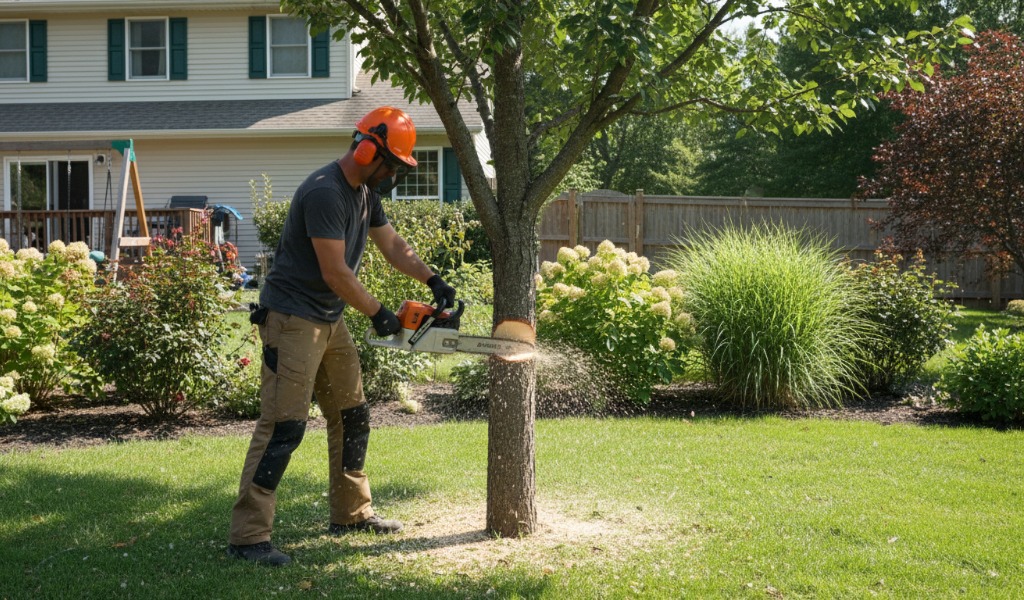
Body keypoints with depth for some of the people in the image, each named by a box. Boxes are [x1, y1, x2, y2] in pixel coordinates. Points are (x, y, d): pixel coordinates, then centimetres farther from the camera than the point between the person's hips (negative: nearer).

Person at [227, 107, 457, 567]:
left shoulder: (365, 193, 9)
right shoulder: (324, 193, -22)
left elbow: (393, 246, 20)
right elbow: (335, 274, -23)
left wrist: (434, 281, 6)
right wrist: (378, 314, -11)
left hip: (329, 322, 10)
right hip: (292, 320, -10)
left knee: (352, 417, 15)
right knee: (283, 427, -14)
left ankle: (351, 514, 29)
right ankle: (247, 537, -12)